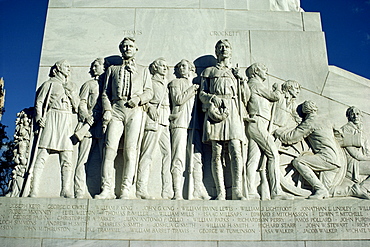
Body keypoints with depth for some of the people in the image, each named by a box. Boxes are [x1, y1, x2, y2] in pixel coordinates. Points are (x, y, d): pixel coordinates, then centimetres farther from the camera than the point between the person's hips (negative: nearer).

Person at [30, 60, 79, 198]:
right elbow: (38, 102, 5)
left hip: (67, 123, 4)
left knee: (67, 159, -6)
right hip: (52, 119, -4)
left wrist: (71, 92, 4)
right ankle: (34, 191, -13)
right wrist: (39, 118, -11)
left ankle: (66, 191, -9)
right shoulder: (50, 84, 13)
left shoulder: (71, 87, 26)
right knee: (42, 156, -11)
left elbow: (77, 107, 17)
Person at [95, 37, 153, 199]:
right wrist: (107, 110, -2)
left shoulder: (143, 70, 24)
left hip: (134, 110, 0)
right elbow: (105, 92, 15)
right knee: (110, 148, -12)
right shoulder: (112, 69, 24)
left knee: (130, 150, -9)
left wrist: (139, 99, -7)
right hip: (116, 110, 1)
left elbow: (149, 92, 14)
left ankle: (126, 190, -8)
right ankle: (107, 189, -11)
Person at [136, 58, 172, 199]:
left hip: (165, 121, 7)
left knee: (168, 153, -1)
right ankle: (141, 189, -7)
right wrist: (149, 106, -15)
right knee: (147, 154, -9)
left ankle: (167, 191, 1)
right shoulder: (149, 81, 5)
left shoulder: (166, 84, 26)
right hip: (153, 120, -7)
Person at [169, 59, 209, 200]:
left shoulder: (195, 84, 28)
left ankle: (198, 191, 1)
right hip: (180, 122, -5)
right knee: (179, 158, -11)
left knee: (196, 158, -1)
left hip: (194, 124, 5)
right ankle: (177, 193, -12)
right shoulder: (175, 83, 14)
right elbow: (178, 100, -4)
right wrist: (193, 89, 0)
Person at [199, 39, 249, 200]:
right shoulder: (209, 71, 22)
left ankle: (237, 191, -14)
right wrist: (211, 99, -8)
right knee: (217, 154, -7)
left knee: (236, 152, -13)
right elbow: (202, 94, 13)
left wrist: (242, 82, 6)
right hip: (215, 111, -1)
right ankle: (220, 192, -5)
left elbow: (245, 97, 22)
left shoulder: (236, 73, 27)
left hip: (233, 114, 1)